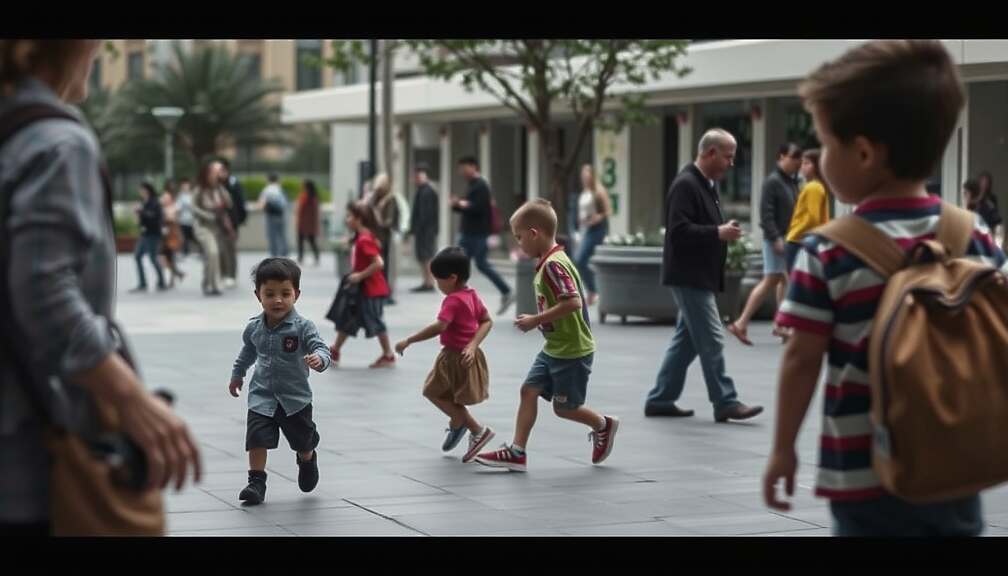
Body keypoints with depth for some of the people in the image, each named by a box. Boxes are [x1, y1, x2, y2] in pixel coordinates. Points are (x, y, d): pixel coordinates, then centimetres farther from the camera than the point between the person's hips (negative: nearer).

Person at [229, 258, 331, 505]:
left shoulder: (303, 327, -18)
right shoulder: (254, 328, -4)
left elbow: (321, 349, -28)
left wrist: (319, 359, -51)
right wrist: (237, 375, 28)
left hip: (295, 397, -2)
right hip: (262, 396, 2)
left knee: (303, 442, 16)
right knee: (257, 437, -13)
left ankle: (308, 460, 50)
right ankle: (256, 481, -2)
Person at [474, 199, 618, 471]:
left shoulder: (554, 265, -23)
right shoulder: (548, 262, 8)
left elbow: (573, 302, -32)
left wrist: (536, 320, -25)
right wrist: (538, 320, 12)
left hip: (572, 352, -10)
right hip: (553, 349, 10)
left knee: (564, 408, 4)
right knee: (529, 390, 5)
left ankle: (603, 425, 29)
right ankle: (517, 452, 7)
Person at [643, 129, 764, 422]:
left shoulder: (707, 185, 15)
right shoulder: (685, 185, -16)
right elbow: (678, 230, -24)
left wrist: (724, 231, 10)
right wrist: (718, 233, -23)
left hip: (700, 276, 10)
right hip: (689, 276, -10)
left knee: (686, 340, 12)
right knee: (711, 341, -8)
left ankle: (660, 400, 17)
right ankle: (726, 403, -5)